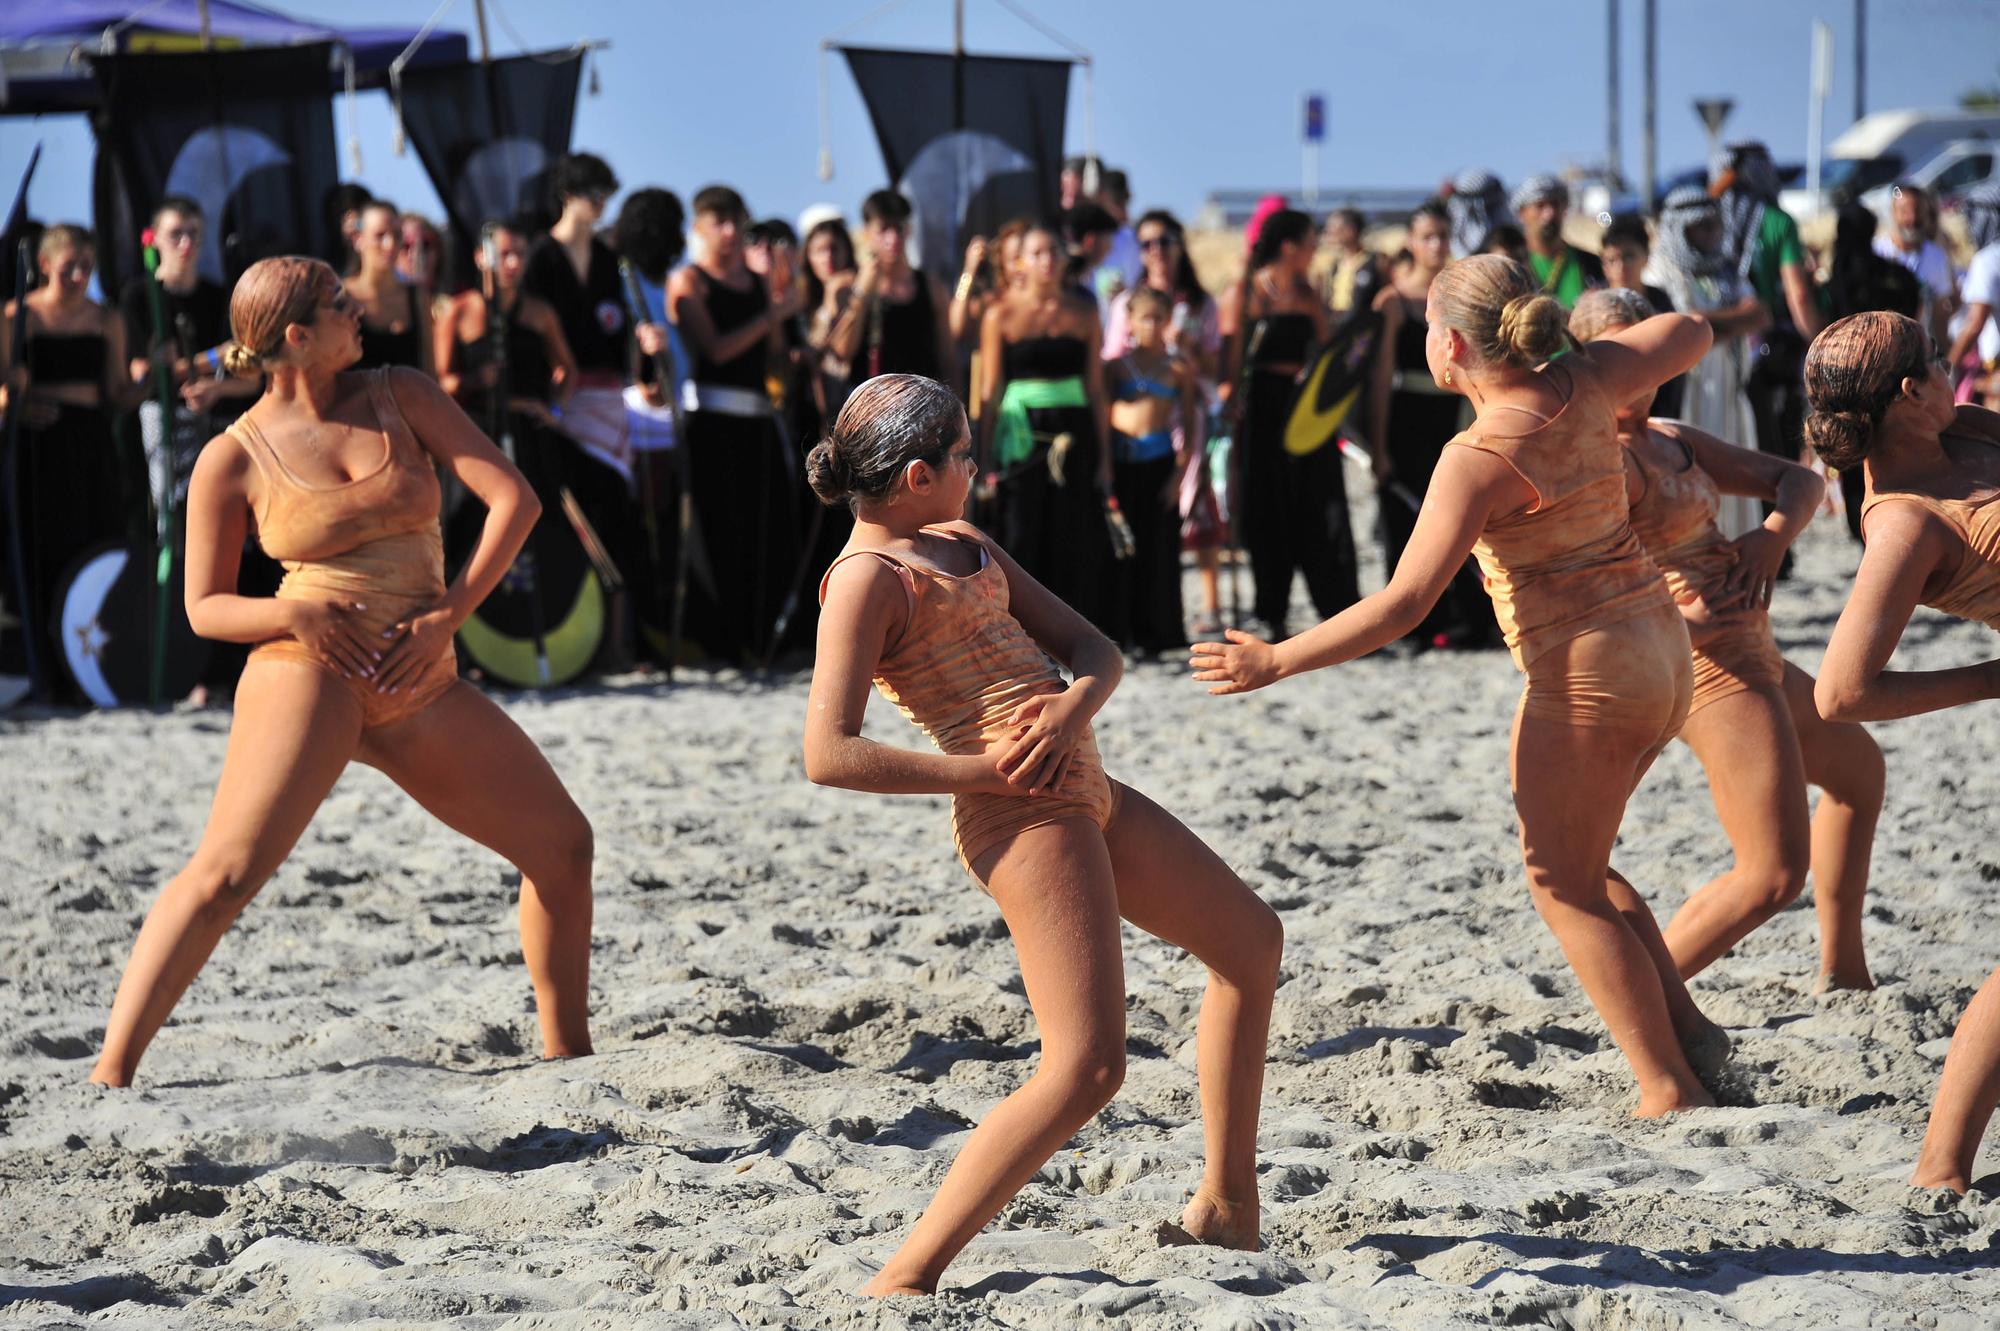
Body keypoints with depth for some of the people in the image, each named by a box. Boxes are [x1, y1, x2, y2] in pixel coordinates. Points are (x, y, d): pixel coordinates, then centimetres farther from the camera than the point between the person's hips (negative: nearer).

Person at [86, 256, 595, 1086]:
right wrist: (292, 613, -16)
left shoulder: (402, 398, 7)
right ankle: (110, 1072, -24)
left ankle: (567, 1051, 23)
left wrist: (447, 616, -8)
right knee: (227, 871, -23)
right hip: (309, 673, -5)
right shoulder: (235, 459, -1)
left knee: (561, 843, 7)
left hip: (421, 688, 5)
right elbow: (204, 607, 5)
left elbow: (514, 498, 2)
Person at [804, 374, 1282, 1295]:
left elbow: (1095, 650, 13)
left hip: (1085, 792, 10)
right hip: (1024, 813, -10)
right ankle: (903, 1279, -19)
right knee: (1087, 1068, -19)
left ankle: (1225, 1205, 33)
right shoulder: (868, 578, -12)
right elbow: (830, 754, -22)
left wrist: (1074, 705, -11)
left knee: (1251, 940, 23)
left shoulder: (968, 546, 16)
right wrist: (986, 770, -19)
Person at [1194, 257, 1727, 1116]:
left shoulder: (1480, 457, -19)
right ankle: (1686, 1027, 15)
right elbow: (1690, 333, 18)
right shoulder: (1585, 385, 0)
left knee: (1560, 880, 4)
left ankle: (1670, 1087, 1)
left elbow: (1404, 604, -23)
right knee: (1573, 862, 21)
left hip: (1586, 673, -8)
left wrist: (1278, 661, -18)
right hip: (1659, 652, 8)